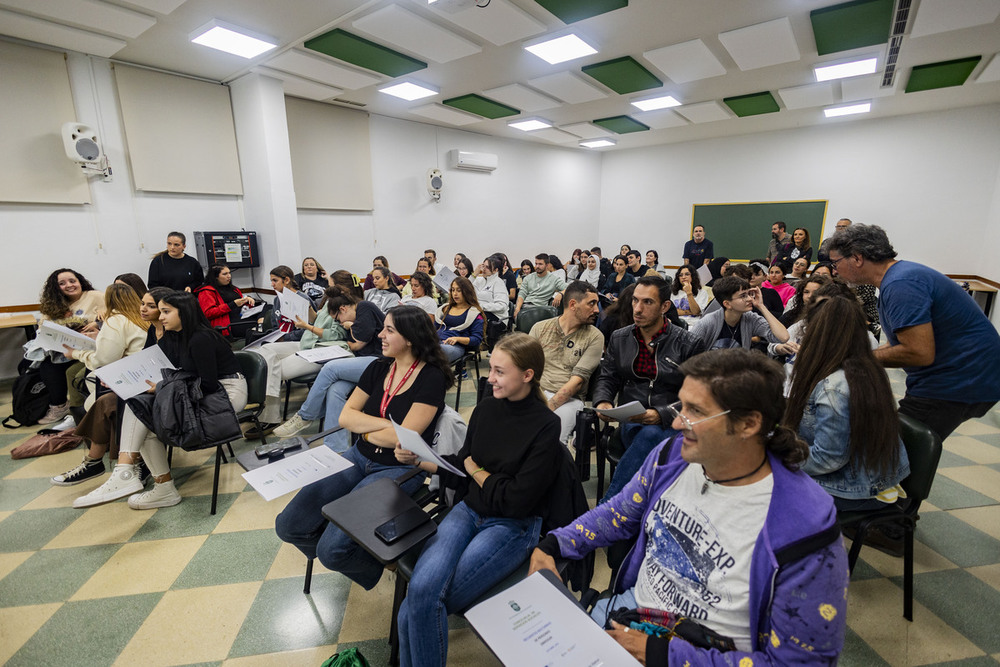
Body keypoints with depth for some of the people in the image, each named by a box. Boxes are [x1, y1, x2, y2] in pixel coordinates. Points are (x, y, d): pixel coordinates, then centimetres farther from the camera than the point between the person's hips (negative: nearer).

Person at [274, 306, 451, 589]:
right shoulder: (378, 368, 4)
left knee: (331, 549, -16)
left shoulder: (431, 378, -15)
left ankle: (373, 563, 16)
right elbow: (345, 417, 1)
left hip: (400, 469, -6)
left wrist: (363, 427, -4)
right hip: (358, 458, 7)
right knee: (288, 525, -2)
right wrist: (385, 424, -14)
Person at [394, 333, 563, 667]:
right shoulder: (486, 407, 0)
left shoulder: (546, 427, -16)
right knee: (421, 589, -20)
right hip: (468, 510, 5)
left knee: (418, 604, -15)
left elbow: (517, 500, -16)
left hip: (513, 526, -4)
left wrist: (476, 470, -5)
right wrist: (418, 459, -4)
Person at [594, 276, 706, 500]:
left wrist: (660, 415, -20)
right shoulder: (619, 338, 11)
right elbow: (607, 378, 14)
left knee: (650, 435, -36)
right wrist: (602, 401, -10)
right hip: (631, 423, 2)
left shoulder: (689, 345, -2)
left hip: (671, 425, -2)